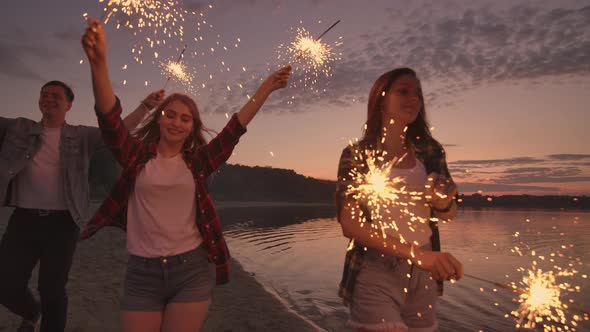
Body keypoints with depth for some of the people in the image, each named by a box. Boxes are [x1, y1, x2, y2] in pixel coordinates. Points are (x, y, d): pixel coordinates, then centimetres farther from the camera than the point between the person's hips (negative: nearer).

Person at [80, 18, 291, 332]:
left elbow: (234, 129, 1)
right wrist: (98, 61, -29)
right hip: (142, 273, 0)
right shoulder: (136, 155, 0)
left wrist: (266, 87, -2)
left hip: (191, 271, 1)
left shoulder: (198, 160, 3)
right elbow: (109, 117, -14)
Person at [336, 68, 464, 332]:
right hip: (375, 271, -4)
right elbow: (350, 224, -18)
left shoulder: (430, 151, 2)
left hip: (423, 273, 5)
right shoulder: (357, 155, -8)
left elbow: (448, 215, 12)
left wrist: (443, 203, -13)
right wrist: (416, 253, -28)